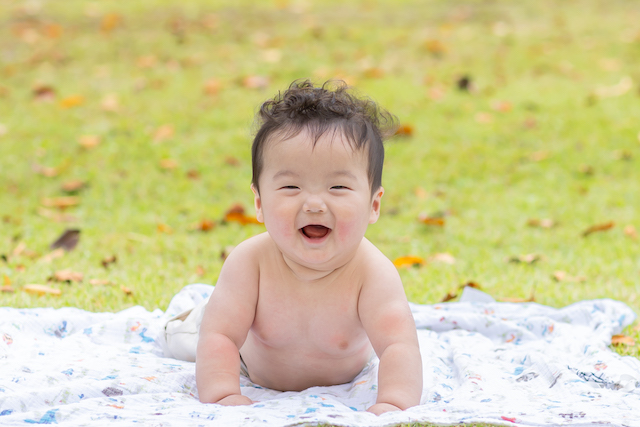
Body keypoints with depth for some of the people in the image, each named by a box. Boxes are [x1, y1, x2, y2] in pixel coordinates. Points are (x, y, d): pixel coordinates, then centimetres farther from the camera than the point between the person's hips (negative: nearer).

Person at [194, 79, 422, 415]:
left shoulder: (373, 273, -41)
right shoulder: (250, 261, -38)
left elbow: (399, 348, -50)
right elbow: (218, 337, -41)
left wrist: (392, 405, -69)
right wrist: (222, 397, -59)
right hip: (255, 373, 0)